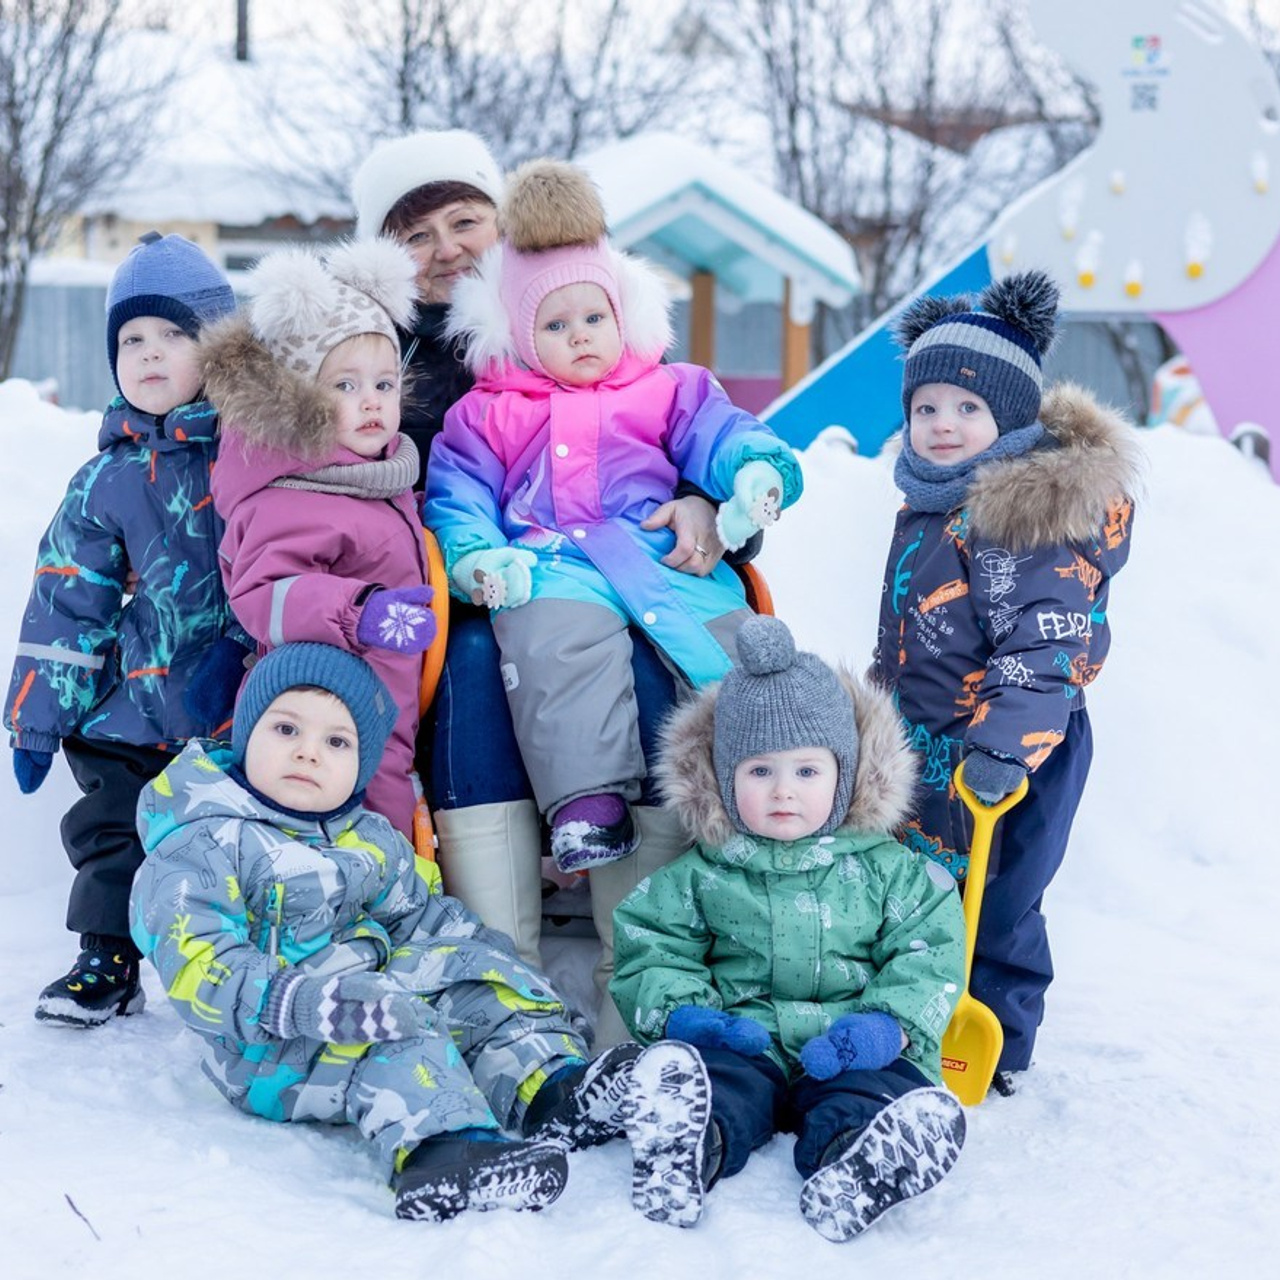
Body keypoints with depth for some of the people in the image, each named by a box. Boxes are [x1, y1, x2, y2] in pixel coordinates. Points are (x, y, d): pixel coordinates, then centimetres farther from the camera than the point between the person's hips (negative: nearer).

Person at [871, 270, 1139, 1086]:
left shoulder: (1029, 510, -19)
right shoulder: (931, 504, 12)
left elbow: (1048, 644, -26)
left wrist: (1004, 744, -32)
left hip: (1000, 753, -10)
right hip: (929, 747, 10)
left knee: (988, 904, -1)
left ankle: (993, 1051, 13)